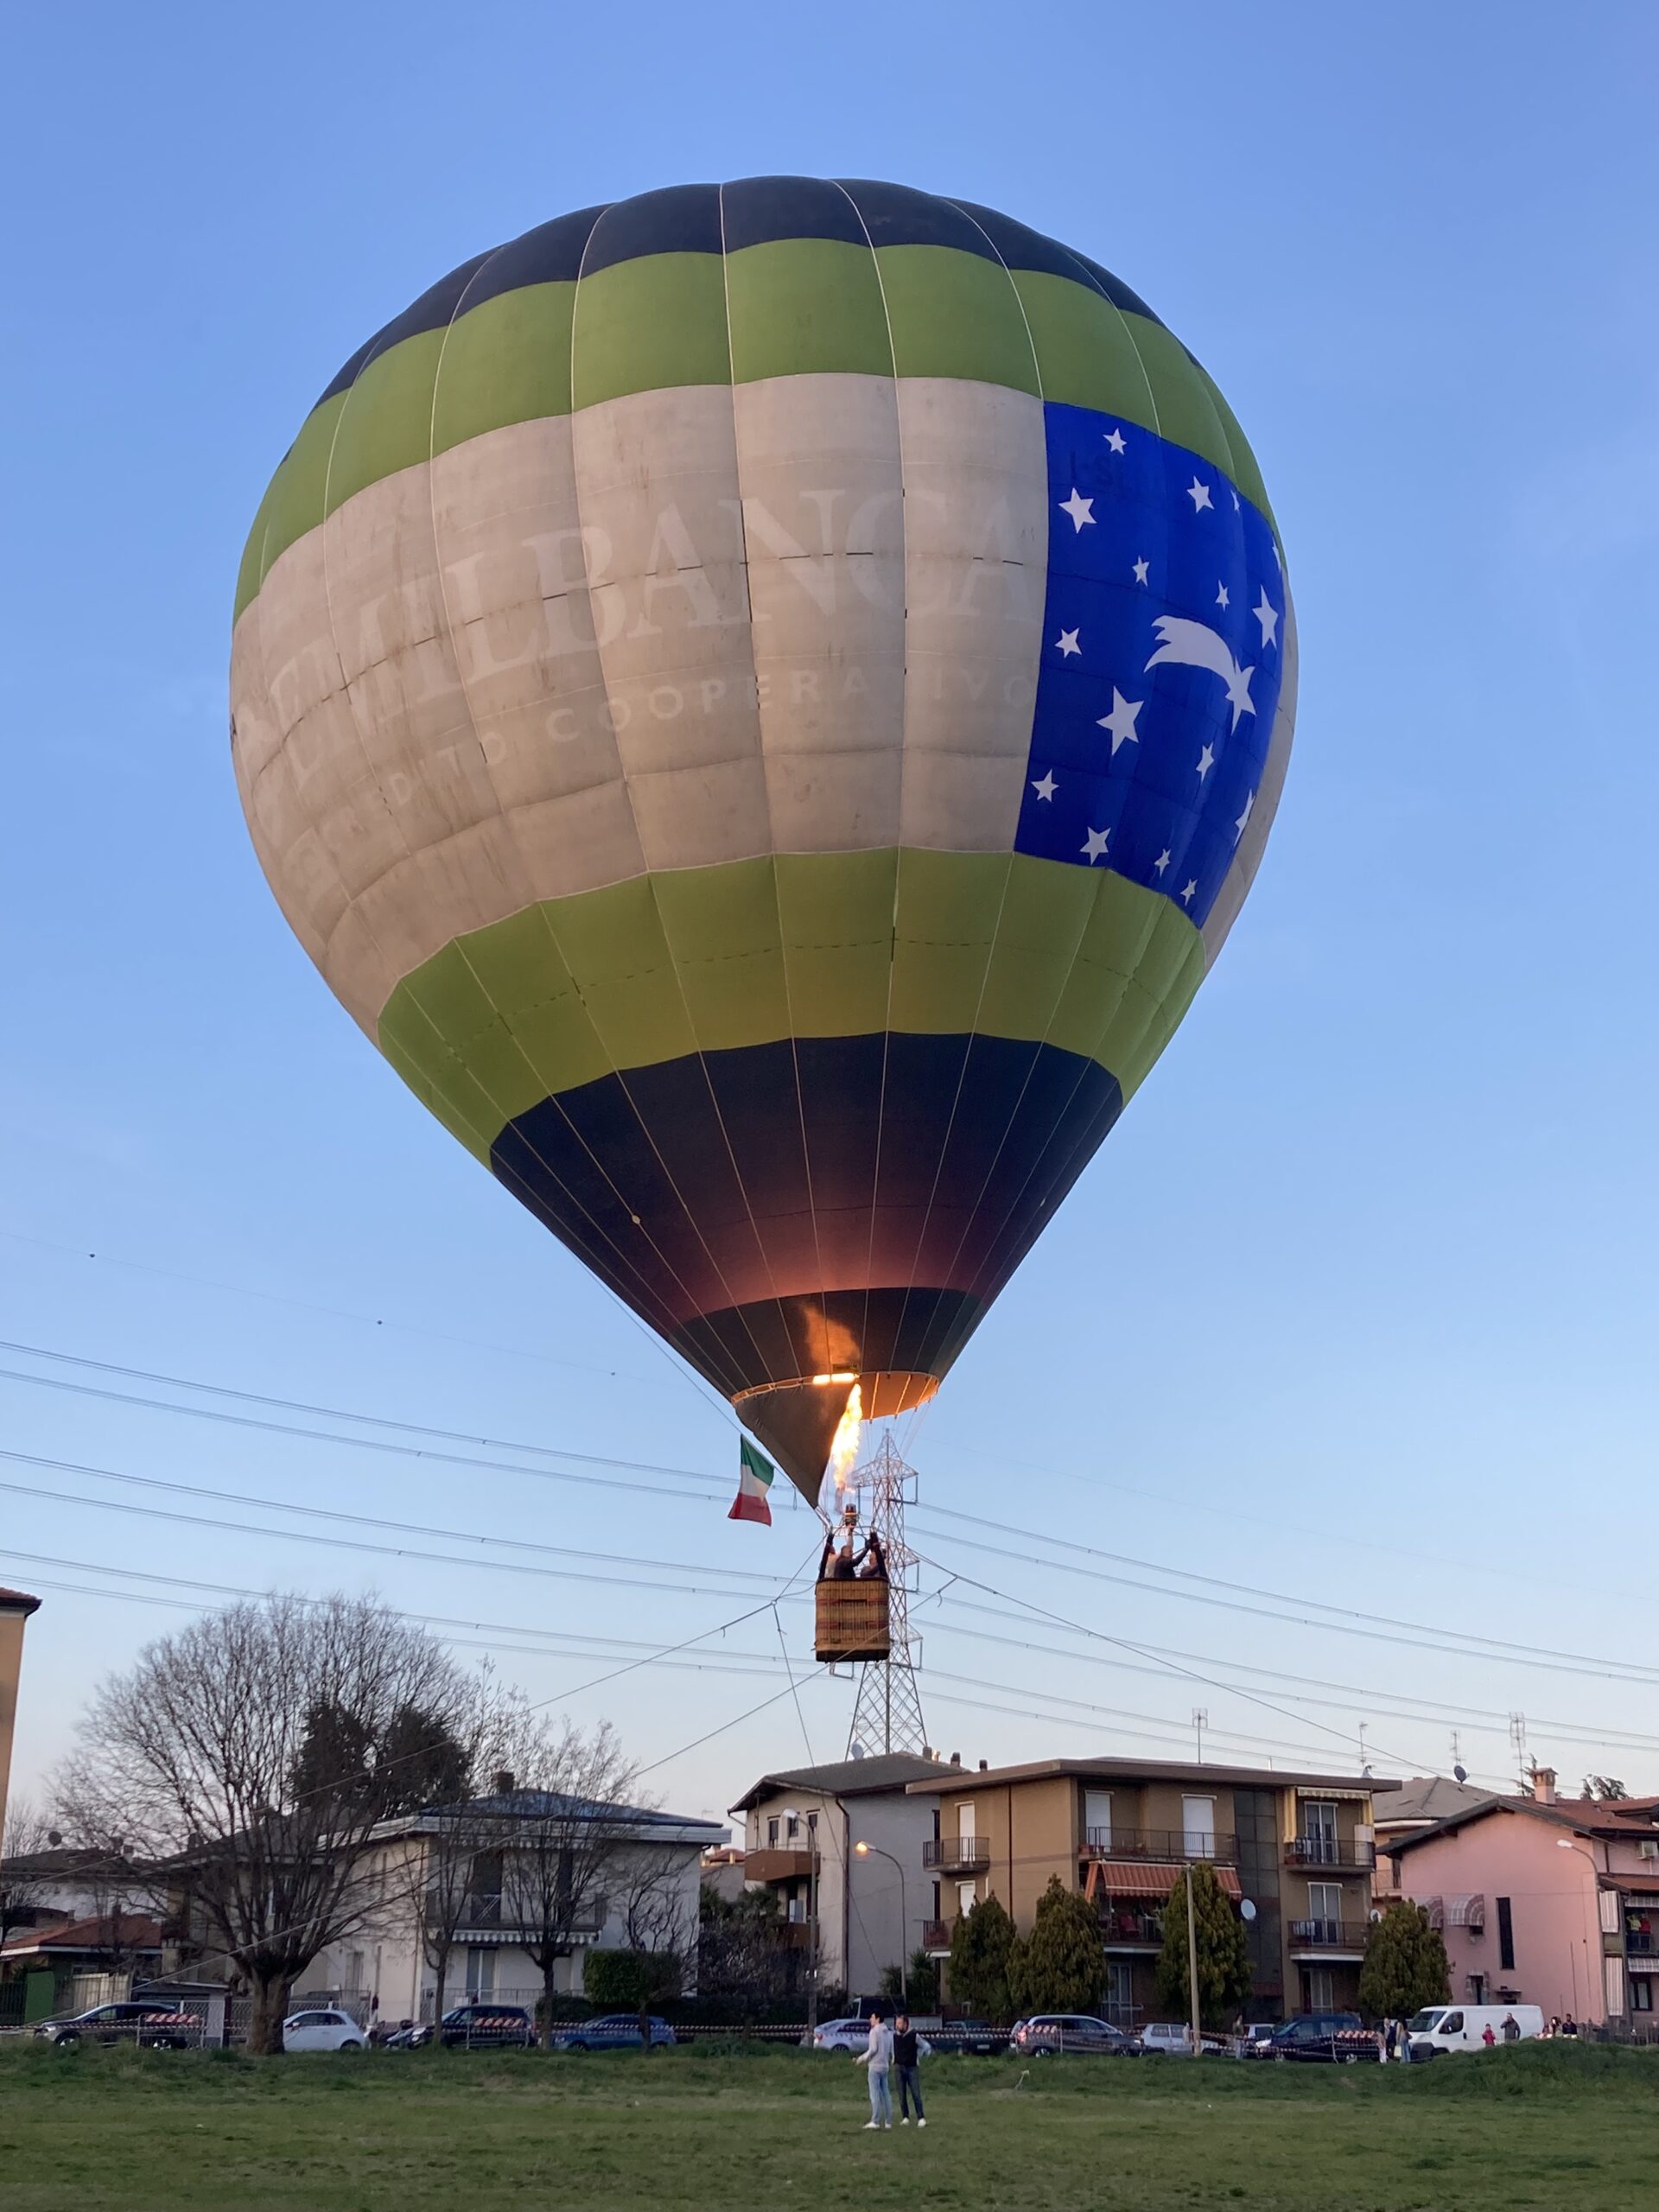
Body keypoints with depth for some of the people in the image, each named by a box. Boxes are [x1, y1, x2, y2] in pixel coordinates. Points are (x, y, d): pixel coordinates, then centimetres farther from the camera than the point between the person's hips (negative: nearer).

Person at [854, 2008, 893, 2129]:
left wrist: (861, 2059, -6)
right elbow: (891, 2051, 15)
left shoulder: (875, 2031, -9)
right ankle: (888, 2121, 8)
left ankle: (875, 2121, -12)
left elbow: (873, 2049, -14)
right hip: (885, 2066, 7)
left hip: (875, 2066, -7)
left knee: (875, 2093, -8)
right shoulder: (888, 2032, 15)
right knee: (885, 2093, 9)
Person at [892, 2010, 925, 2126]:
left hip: (912, 2068, -3)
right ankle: (905, 2117, 11)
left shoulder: (914, 2035, -9)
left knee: (916, 2094, -6)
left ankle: (921, 2118, -4)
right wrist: (894, 2058, 11)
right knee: (902, 2095, 3)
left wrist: (917, 2057, 5)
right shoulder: (894, 2036, 1)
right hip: (899, 2068, 3)